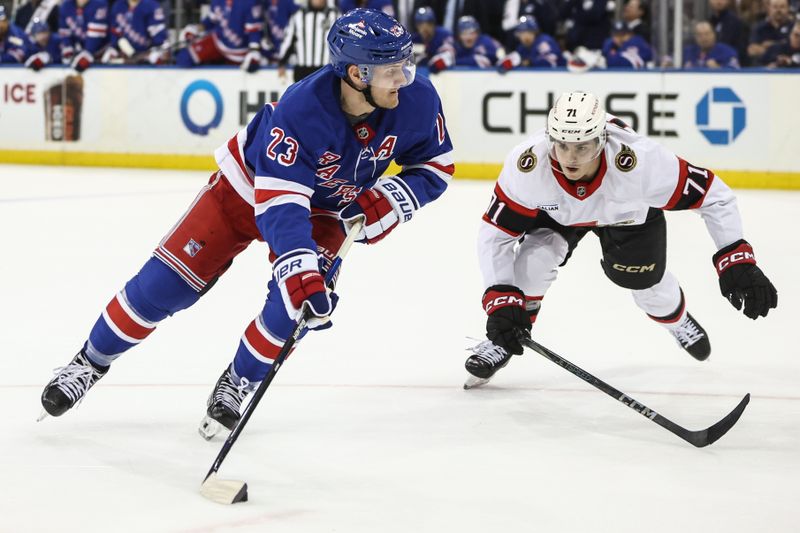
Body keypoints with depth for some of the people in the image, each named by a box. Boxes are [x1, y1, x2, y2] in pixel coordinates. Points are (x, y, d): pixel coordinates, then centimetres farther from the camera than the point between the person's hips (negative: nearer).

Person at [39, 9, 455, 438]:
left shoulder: (417, 99, -26)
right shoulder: (301, 110, -39)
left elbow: (436, 165, -9)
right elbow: (279, 203, -42)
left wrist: (386, 201, -27)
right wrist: (300, 271, -54)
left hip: (326, 209, 3)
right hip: (248, 187, -3)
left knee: (298, 301, -19)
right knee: (166, 281, -5)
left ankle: (238, 383, 8)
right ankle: (90, 362, 17)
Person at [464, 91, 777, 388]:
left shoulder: (639, 160, -43)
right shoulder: (526, 164, -39)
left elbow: (712, 194, -33)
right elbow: (495, 234, -28)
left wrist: (737, 261, -37)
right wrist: (500, 300, -36)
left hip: (630, 213, 0)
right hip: (556, 210, 0)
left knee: (645, 281, -7)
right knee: (536, 256, -23)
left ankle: (677, 319, 32)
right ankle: (502, 340, 0)